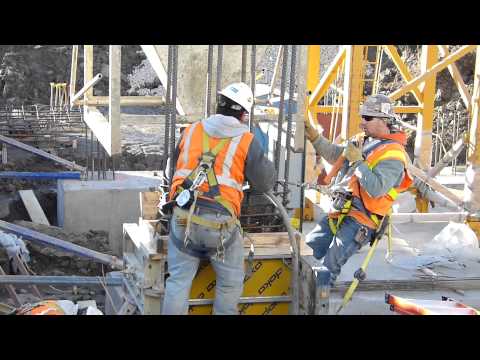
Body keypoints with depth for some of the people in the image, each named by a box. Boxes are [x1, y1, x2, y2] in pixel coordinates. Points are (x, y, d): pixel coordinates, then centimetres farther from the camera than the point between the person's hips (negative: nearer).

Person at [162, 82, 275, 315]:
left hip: (183, 218, 3)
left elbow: (175, 166, 23)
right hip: (220, 224, -3)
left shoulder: (192, 131, 8)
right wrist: (265, 162, 23)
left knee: (178, 280, 10)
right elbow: (265, 183, 4)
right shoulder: (246, 141, -2)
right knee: (231, 281, 15)